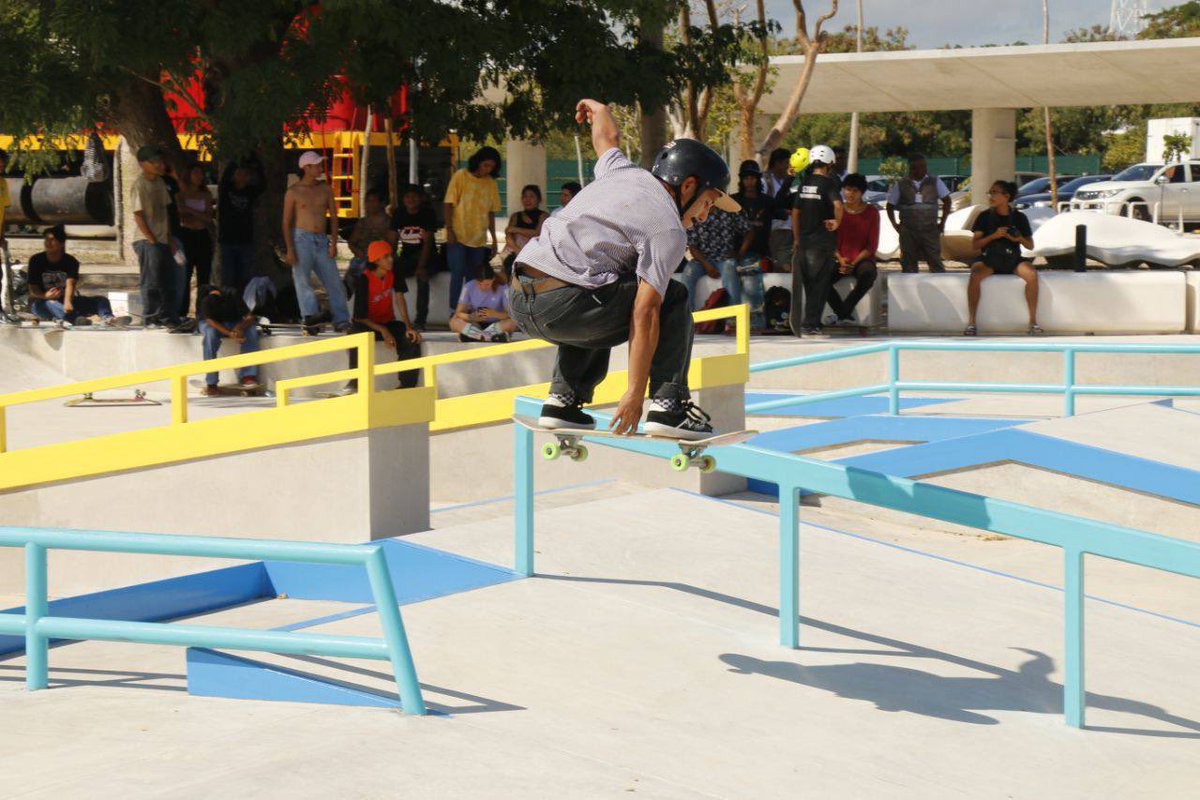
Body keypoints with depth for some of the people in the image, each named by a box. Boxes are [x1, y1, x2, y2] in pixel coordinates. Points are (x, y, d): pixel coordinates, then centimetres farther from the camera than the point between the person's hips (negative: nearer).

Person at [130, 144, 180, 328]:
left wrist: (170, 238, 11)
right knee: (151, 281, -7)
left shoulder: (160, 182, 11)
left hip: (162, 240, 8)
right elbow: (138, 216, -14)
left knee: (168, 280, 9)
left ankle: (168, 318, 16)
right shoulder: (139, 184, -12)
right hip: (146, 240, -8)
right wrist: (152, 241, -15)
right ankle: (150, 319, -2)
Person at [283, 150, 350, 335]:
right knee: (303, 279, -7)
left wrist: (333, 242, -1)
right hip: (302, 238, -3)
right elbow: (286, 221, -2)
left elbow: (333, 217, 11)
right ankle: (311, 318, -6)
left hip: (321, 240, 3)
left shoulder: (325, 189, 9)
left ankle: (342, 321, 2)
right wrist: (290, 249, -10)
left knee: (333, 281, 0)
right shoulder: (294, 191, -1)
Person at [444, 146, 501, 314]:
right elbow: (449, 204, -4)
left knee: (474, 277, 7)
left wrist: (494, 239, 10)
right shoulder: (461, 177, -3)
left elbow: (491, 212, 11)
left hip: (479, 239, 4)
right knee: (458, 273, -8)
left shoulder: (491, 182, 7)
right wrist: (449, 230, -13)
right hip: (458, 236, -4)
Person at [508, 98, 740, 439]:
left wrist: (595, 107, 69)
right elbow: (645, 312, -11)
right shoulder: (670, 230, -2)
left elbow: (607, 134, 43)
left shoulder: (622, 170, 19)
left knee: (597, 313, 37)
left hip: (518, 301, 8)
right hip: (561, 303, -8)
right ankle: (668, 404, 1)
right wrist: (635, 392, -11)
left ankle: (564, 398, 22)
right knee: (673, 299, 8)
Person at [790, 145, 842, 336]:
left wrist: (797, 238, 20)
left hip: (804, 241, 6)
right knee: (819, 285, 0)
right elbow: (837, 205, -28)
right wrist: (837, 223, -15)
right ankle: (809, 325, -3)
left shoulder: (805, 183, 10)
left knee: (808, 284, 14)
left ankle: (799, 325, 18)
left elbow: (795, 212, 15)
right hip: (823, 241, -6)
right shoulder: (828, 183, -8)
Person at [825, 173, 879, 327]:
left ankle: (843, 312, -25)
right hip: (840, 260, 2)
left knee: (869, 273, -38)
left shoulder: (871, 212, -1)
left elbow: (872, 245, -4)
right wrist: (840, 259, -12)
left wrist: (854, 262, -15)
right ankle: (845, 314, -17)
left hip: (862, 259, -2)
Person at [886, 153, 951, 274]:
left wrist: (942, 222, 7)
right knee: (909, 265, 4)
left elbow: (946, 201, 12)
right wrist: (895, 225, 3)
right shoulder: (900, 185, 2)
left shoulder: (935, 182, 4)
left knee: (936, 263, -5)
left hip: (930, 230, 0)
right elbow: (890, 206, 12)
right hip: (908, 231, 0)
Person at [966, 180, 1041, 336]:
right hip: (990, 260, -1)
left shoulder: (1019, 217, 7)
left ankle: (1033, 321, -23)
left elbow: (1030, 246, 9)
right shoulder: (985, 217, 5)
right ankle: (971, 322, -31)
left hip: (1013, 260, 1)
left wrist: (1020, 239, -13)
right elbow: (975, 245, -1)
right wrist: (994, 235, -16)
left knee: (1031, 274, -31)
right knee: (975, 274, -34)